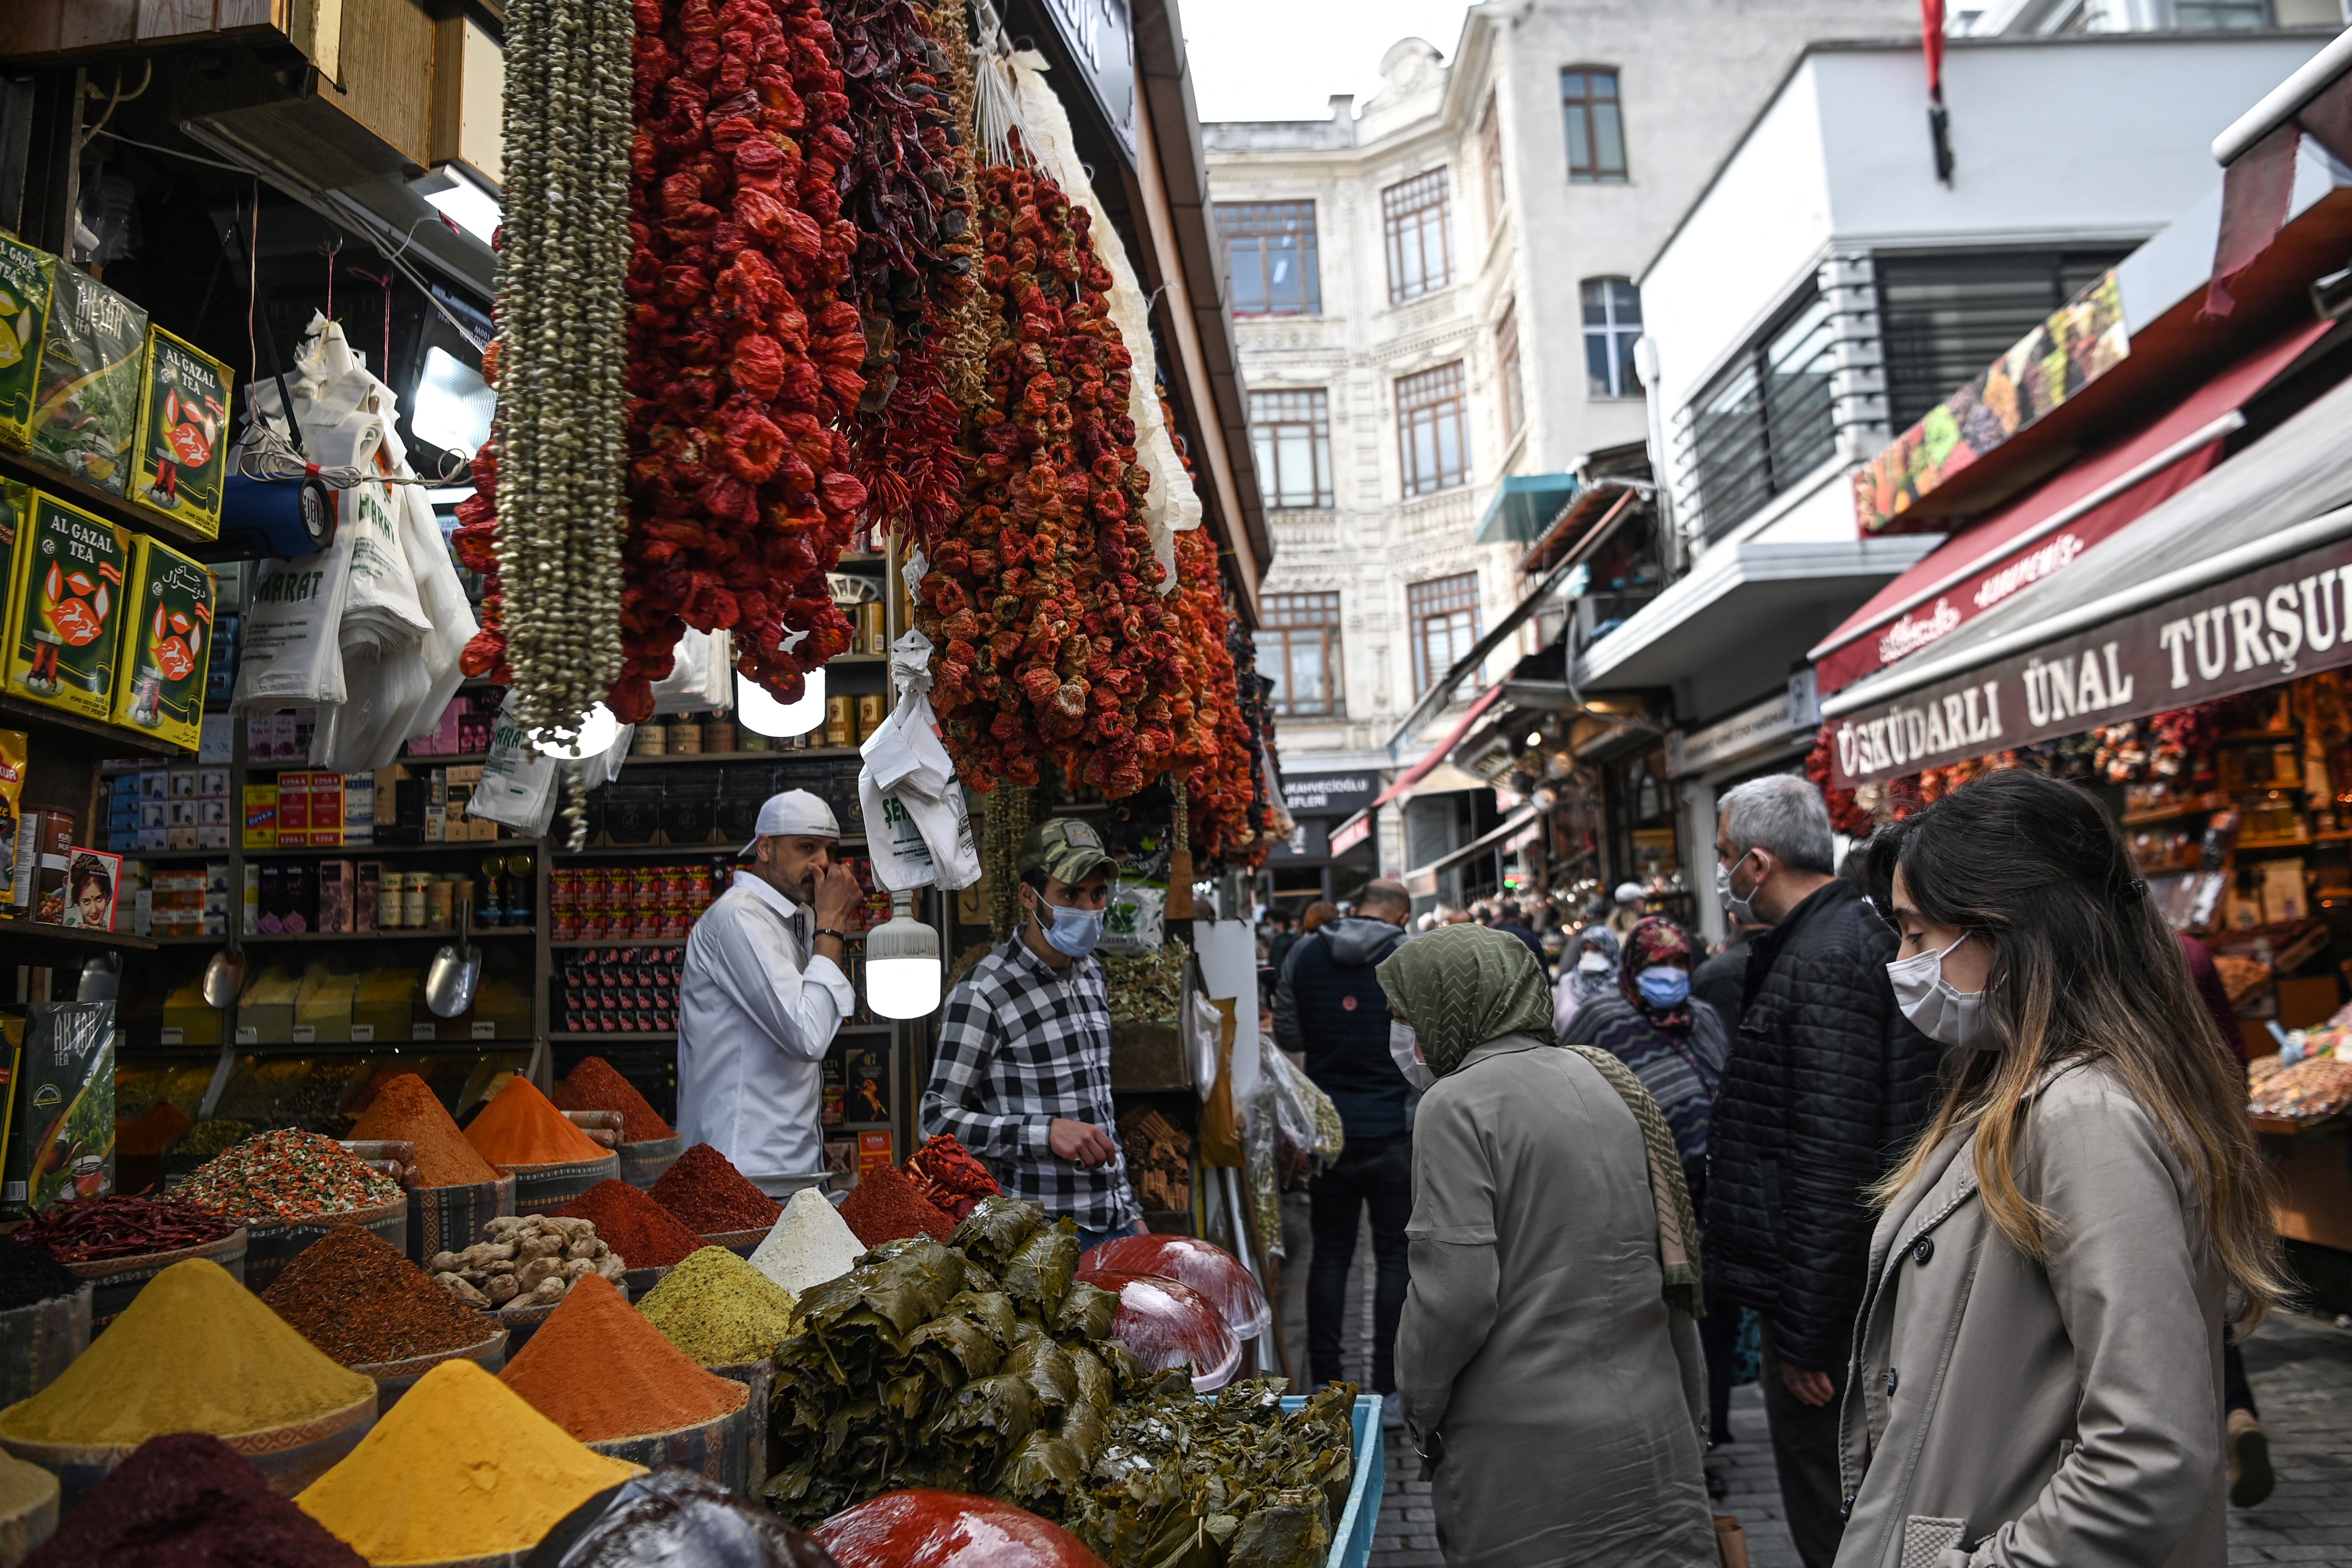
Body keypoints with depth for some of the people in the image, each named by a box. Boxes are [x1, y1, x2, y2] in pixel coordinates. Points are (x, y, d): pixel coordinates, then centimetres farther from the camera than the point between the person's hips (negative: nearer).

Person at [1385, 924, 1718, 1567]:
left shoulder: (1456, 1104, -15)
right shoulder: (1608, 1080, 6)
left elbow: (1456, 1293, -19)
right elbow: (1673, 1262, 11)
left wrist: (1421, 1412, -2)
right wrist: (1689, 1404, 21)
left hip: (1526, 1454, -6)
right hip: (1649, 1432, 6)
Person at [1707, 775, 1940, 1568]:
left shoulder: (1823, 962, -23)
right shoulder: (1864, 933, 10)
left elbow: (1829, 1165, -26)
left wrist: (1803, 1330, -20)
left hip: (1822, 1287, -10)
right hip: (1864, 1279, 10)